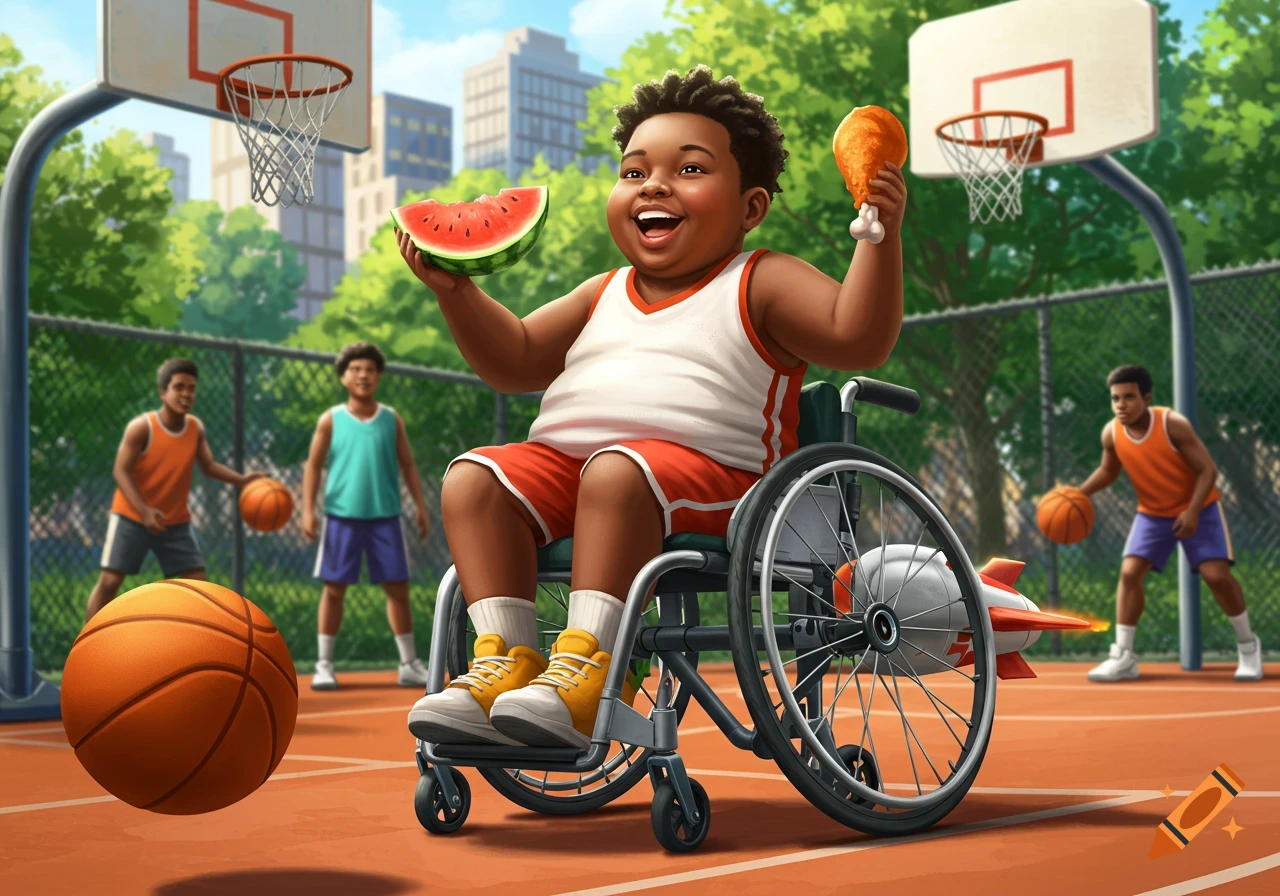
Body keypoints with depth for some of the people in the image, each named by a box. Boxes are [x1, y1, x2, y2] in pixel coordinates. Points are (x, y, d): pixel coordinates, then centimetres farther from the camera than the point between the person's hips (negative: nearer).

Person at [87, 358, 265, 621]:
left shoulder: (196, 427, -4)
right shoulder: (142, 427, -19)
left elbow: (209, 466, -1)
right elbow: (120, 472, -19)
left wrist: (241, 480, -19)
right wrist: (144, 510, -31)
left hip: (176, 522, 4)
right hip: (131, 518, -4)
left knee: (199, 584, 0)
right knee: (109, 581, -4)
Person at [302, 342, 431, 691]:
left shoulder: (391, 419, 7)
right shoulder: (331, 420, 3)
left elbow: (407, 464, 11)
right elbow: (313, 466, 4)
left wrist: (420, 504, 3)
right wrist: (308, 510, -4)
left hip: (385, 517, 1)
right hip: (342, 515, -1)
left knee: (397, 589, 2)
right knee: (334, 589, 1)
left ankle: (409, 665, 12)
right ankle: (324, 665, 10)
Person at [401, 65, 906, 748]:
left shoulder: (759, 286, 8)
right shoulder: (603, 295, 26)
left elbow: (858, 339, -6)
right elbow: (515, 361, 26)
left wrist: (880, 236, -18)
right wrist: (456, 291, 12)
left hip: (705, 466, -6)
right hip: (566, 459, 6)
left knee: (618, 472, -37)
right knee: (474, 477, -15)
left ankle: (590, 664, -37)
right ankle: (506, 659, -23)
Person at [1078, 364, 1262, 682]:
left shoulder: (1173, 424, -26)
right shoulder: (1111, 433, -13)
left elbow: (1207, 470, -21)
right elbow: (1108, 471, 7)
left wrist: (1193, 511, -32)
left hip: (1198, 509, -4)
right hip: (1152, 513, 4)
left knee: (1216, 575, -14)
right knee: (1129, 572, -11)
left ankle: (1248, 646, 9)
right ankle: (1122, 657, -5)